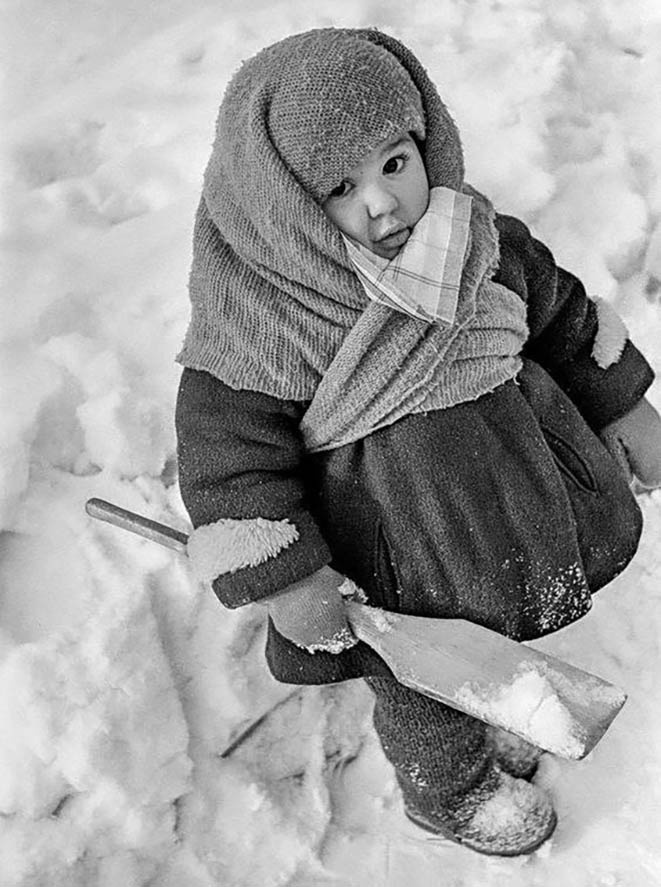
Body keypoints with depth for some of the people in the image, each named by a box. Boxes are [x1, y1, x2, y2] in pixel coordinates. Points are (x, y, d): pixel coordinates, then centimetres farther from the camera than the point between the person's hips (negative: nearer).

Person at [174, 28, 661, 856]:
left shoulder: (478, 237, -11)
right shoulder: (261, 320, -28)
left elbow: (557, 308, 4)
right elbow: (230, 452, -22)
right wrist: (283, 579, -22)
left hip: (506, 485, 6)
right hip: (403, 569, -5)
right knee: (425, 690, 21)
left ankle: (483, 722, 66)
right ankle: (449, 788, 55)